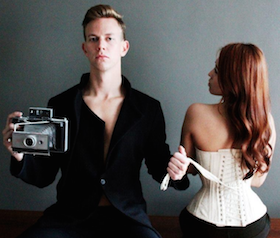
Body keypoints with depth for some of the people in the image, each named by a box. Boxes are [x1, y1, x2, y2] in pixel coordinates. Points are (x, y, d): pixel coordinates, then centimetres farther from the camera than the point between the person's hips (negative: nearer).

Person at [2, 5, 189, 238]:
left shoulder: (149, 108, 3)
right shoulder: (60, 105, 3)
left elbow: (157, 165, 10)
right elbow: (44, 176, 5)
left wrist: (173, 171, -13)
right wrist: (21, 155, -16)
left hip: (127, 216, 0)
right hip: (70, 216, 0)